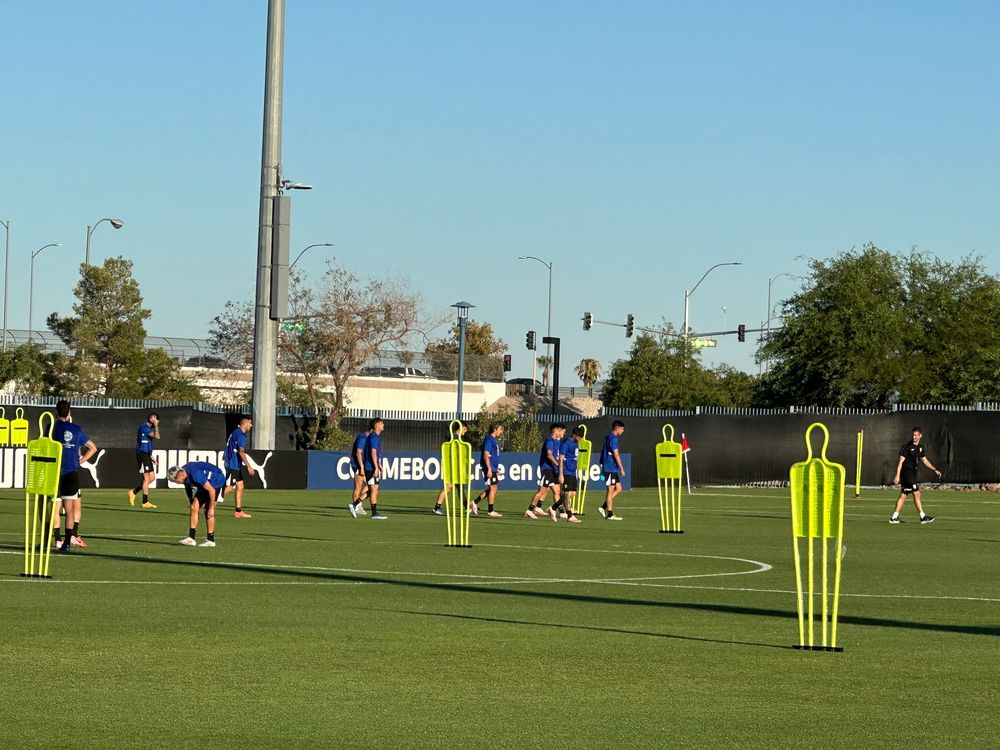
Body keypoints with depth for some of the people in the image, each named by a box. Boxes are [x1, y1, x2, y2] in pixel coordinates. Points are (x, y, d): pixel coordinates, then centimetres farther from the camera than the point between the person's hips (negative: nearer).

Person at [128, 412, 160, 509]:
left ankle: (134, 492, 15)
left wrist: (151, 456, 20)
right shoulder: (144, 427, -13)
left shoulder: (148, 428, 18)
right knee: (146, 478, -8)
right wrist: (156, 426, -13)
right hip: (142, 454, -10)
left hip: (146, 454, 10)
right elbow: (157, 436, -23)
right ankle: (145, 502, -4)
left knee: (152, 478, 7)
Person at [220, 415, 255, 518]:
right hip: (233, 466, -10)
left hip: (236, 466, 10)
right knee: (227, 487, -7)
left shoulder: (235, 433, 14)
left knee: (240, 486, 10)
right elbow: (241, 452, -25)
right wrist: (249, 466, -26)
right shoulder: (241, 435, -17)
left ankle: (239, 511, 11)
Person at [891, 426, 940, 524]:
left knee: (903, 495, 8)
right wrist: (897, 476, -18)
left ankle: (894, 517, 10)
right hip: (907, 473, -8)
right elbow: (901, 461, -13)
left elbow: (924, 460, 25)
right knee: (917, 494, -9)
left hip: (912, 474, 8)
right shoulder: (907, 446, -11)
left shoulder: (920, 447, 13)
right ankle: (923, 517, -5)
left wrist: (934, 470, 20)